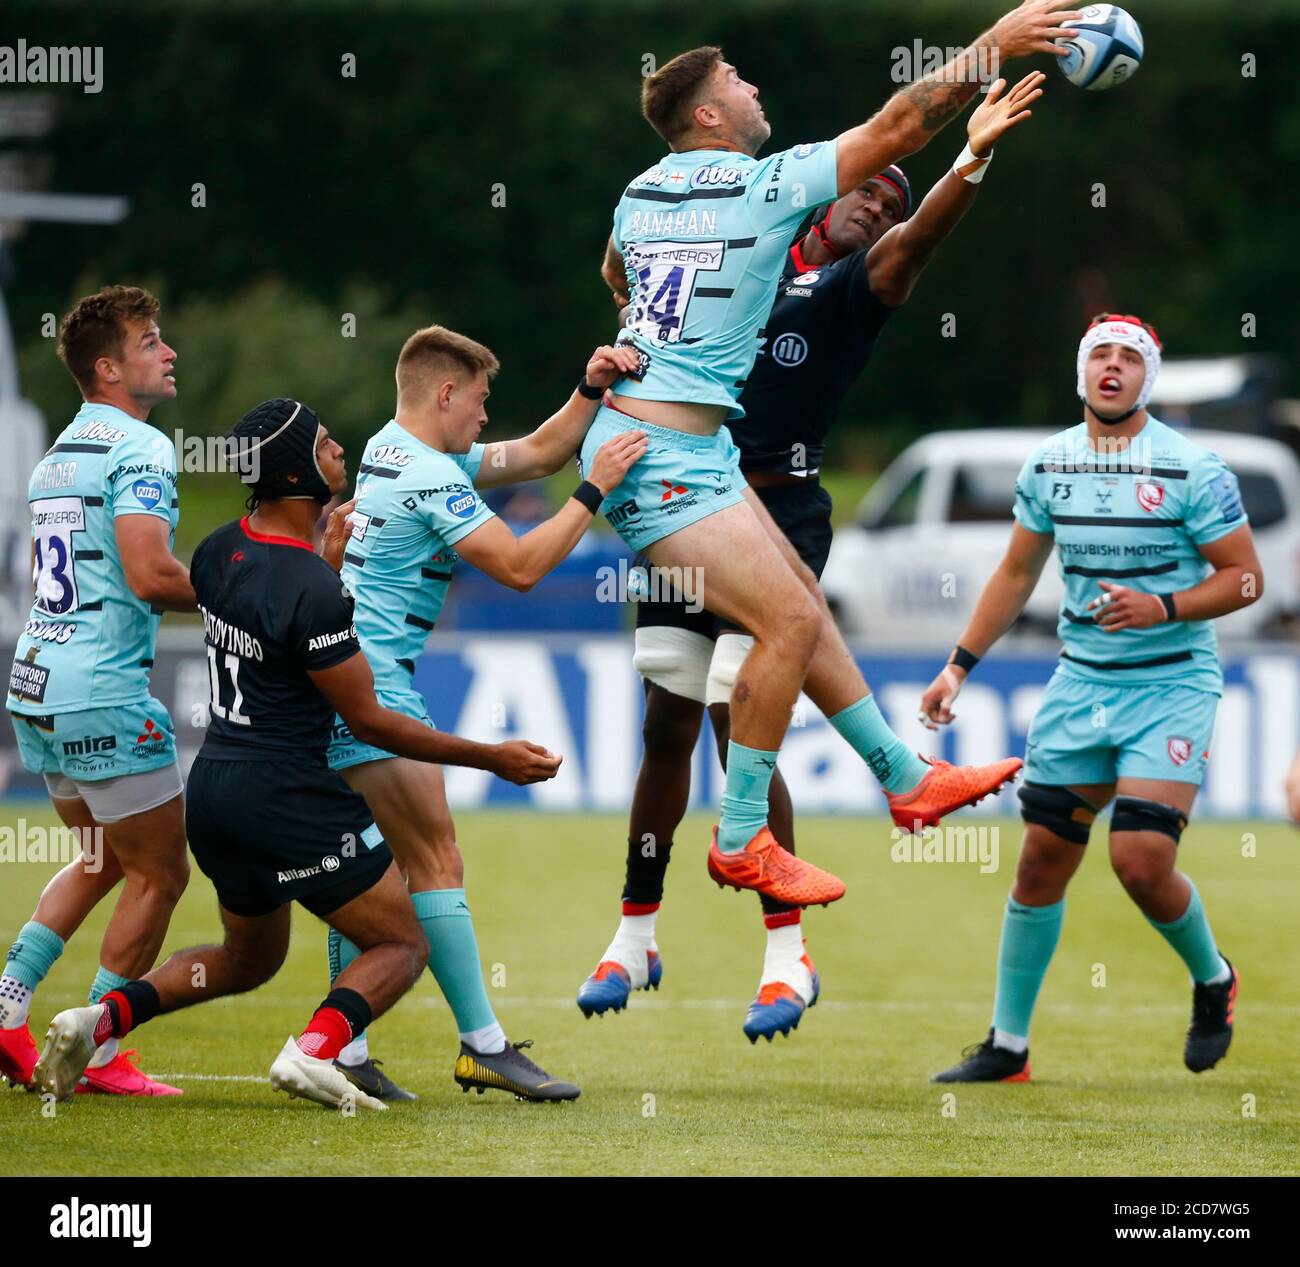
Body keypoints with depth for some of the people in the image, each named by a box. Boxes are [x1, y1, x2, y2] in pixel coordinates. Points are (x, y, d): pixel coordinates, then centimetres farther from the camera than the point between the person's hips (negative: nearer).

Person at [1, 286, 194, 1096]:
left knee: (105, 859, 23)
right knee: (160, 874, 3)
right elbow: (150, 576, -25)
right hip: (106, 695, -9)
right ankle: (98, 1053, 5)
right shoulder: (139, 448, -14)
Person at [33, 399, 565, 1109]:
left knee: (248, 959, 26)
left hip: (211, 785, 8)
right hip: (283, 796, -8)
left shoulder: (219, 552, 4)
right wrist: (492, 758, -7)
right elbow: (368, 720, -13)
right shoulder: (314, 593, -20)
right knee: (401, 947, 3)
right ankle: (312, 1052, -21)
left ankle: (98, 1020, 9)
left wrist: (329, 560, 22)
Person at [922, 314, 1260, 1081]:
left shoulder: (1190, 469, -11)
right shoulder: (1048, 466, 4)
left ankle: (1213, 979, 15)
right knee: (1041, 860, 4)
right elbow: (1017, 575, 17)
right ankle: (1008, 1045, 14)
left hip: (1172, 684, -5)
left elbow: (1246, 578, -8)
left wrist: (1163, 607, -23)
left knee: (1141, 860, -16)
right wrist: (959, 666, 12)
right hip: (1081, 680, 5)